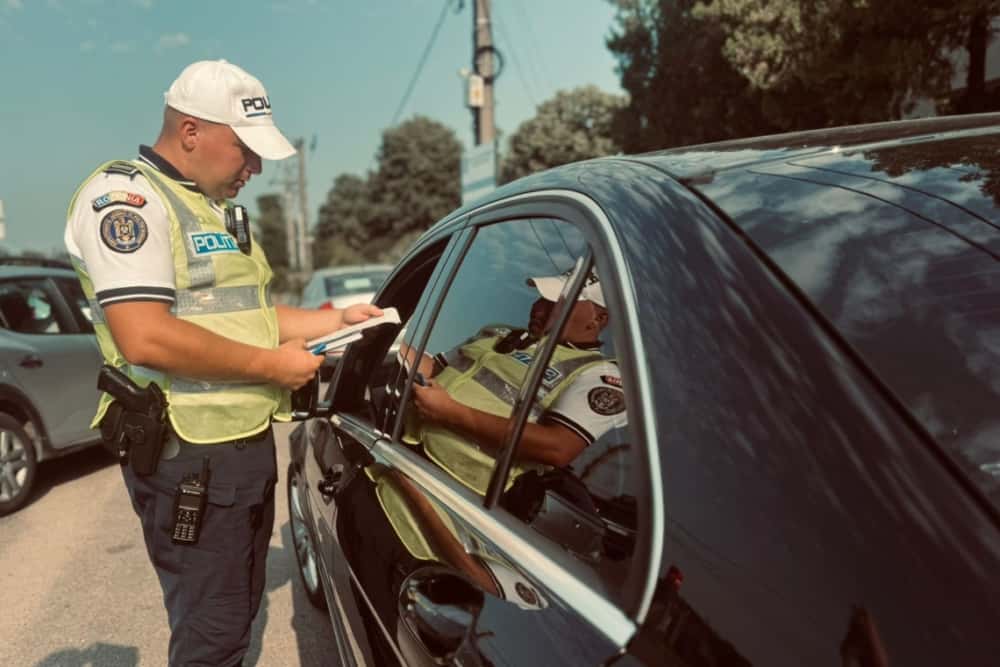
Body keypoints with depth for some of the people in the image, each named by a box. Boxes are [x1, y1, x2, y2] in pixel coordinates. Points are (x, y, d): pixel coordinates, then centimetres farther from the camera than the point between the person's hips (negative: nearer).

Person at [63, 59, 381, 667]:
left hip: (248, 442, 9)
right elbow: (144, 337, -25)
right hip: (191, 457, -9)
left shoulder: (221, 210, 16)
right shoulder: (125, 195, -13)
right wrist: (270, 365, -19)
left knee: (239, 612, 20)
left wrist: (334, 319, 9)